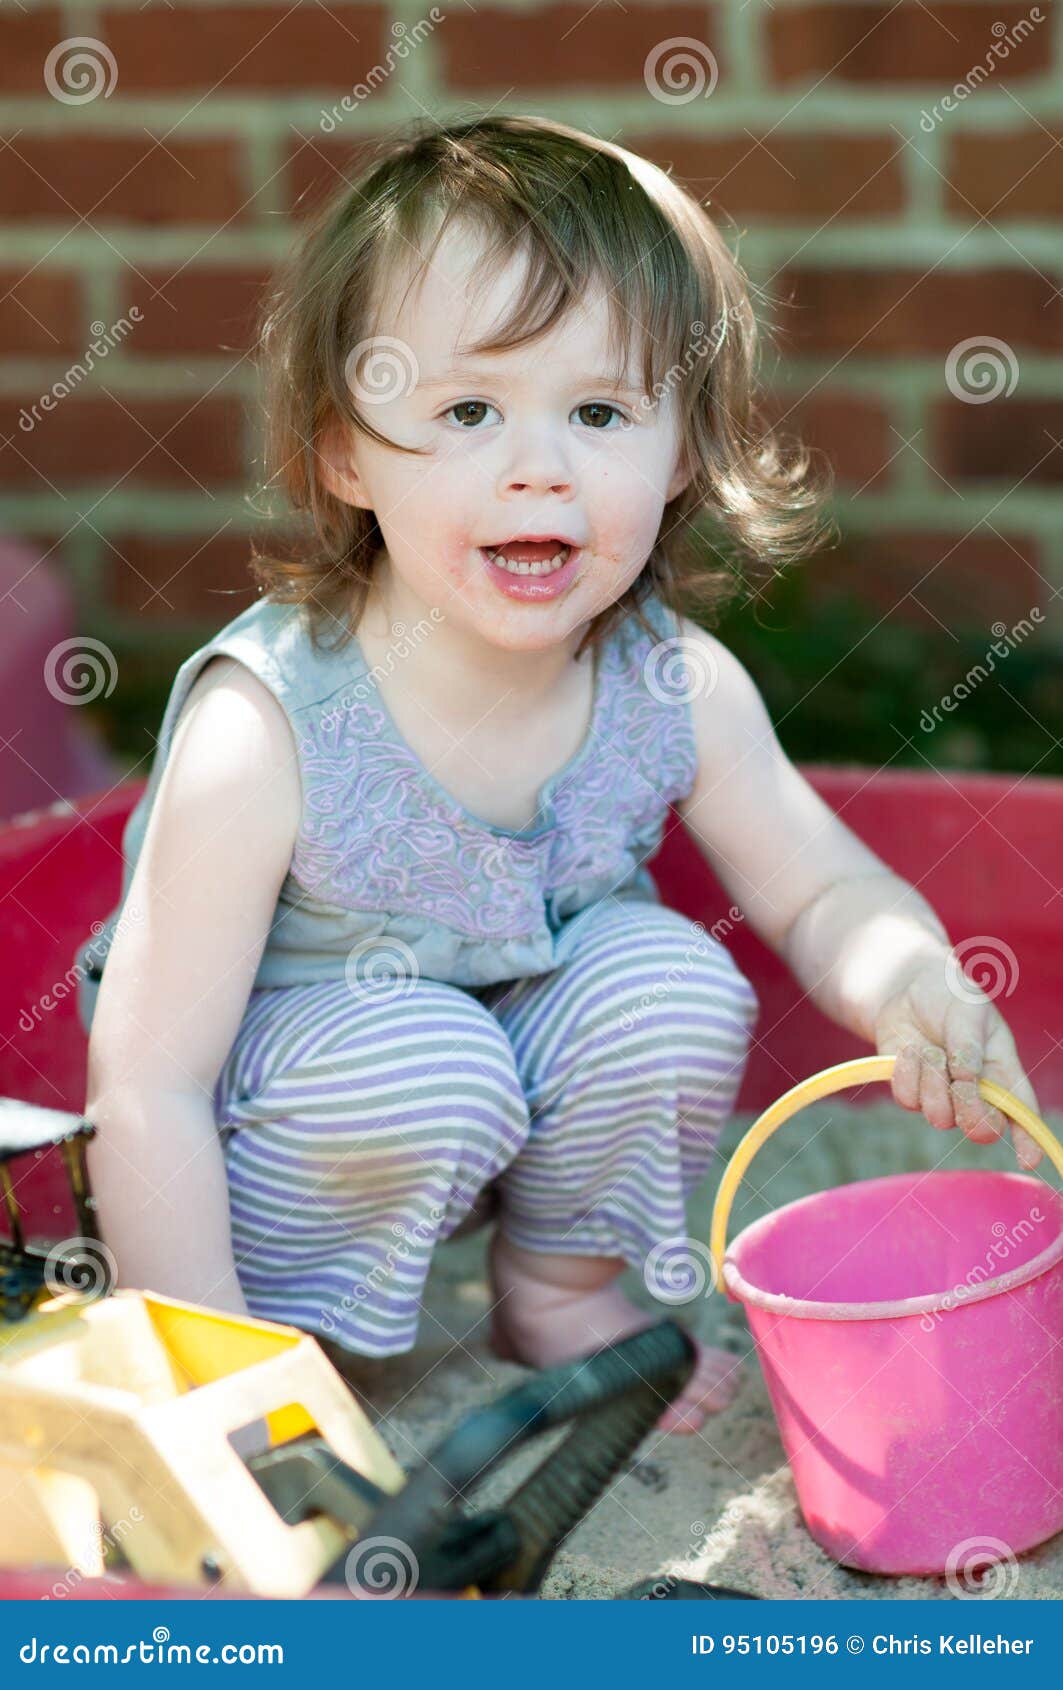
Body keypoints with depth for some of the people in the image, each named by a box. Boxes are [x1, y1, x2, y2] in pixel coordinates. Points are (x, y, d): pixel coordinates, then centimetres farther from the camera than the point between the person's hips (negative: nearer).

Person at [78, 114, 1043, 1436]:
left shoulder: (679, 685, -17)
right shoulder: (264, 734, -31)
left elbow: (824, 894, -1)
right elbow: (147, 1088, -27)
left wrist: (901, 980, -25)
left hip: (529, 1052, 5)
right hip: (282, 1112, -5)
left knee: (673, 979, -20)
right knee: (426, 1061, -32)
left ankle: (558, 1287, 7)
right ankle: (298, 1321, -4)